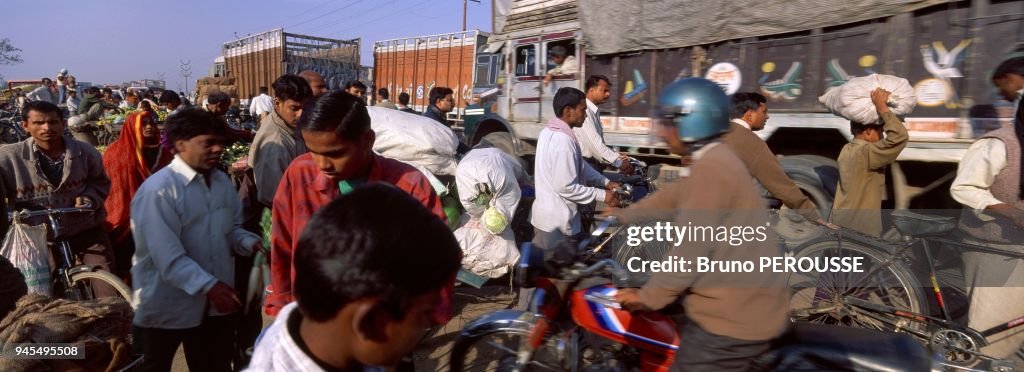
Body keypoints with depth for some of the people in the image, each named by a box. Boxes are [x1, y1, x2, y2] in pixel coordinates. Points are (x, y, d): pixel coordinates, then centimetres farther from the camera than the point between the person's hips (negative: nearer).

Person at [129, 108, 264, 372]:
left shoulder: (223, 182, 4)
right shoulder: (159, 190, -19)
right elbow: (168, 256, -25)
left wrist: (249, 243, -12)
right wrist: (208, 285, -32)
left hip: (216, 304, 6)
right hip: (166, 308, -6)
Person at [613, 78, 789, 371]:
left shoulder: (710, 168, -22)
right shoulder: (718, 160, 12)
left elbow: (692, 249, -23)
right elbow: (673, 197, 24)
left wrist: (648, 297, -11)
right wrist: (622, 216, 35)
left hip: (734, 316, -10)